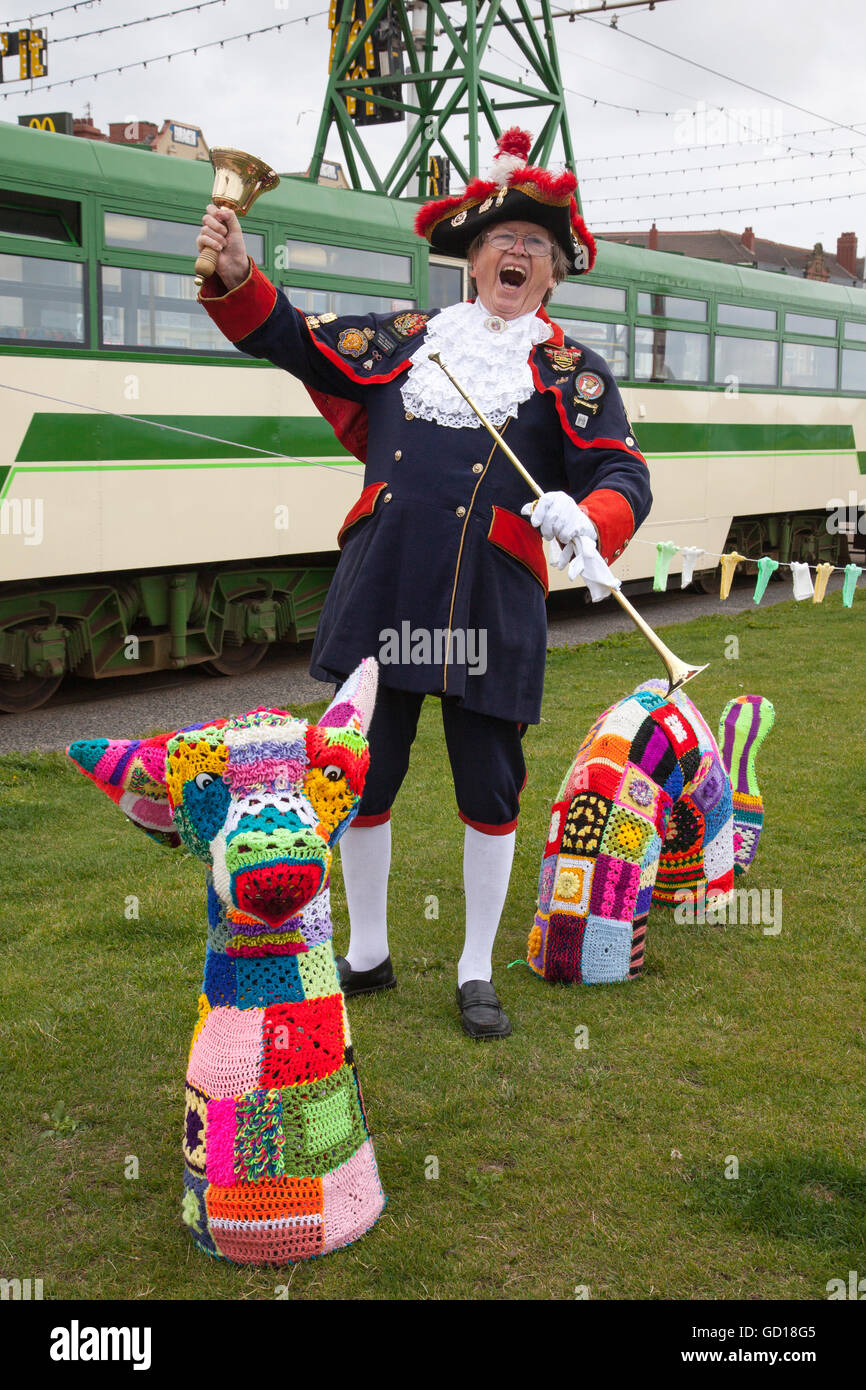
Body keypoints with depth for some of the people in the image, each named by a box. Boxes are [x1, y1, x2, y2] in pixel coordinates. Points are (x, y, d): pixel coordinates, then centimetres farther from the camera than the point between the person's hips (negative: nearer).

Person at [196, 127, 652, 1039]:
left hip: (493, 611, -2)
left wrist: (588, 519, -26)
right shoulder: (402, 341, 14)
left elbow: (624, 477, -4)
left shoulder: (572, 372, 7)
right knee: (361, 779, 9)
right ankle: (366, 954, 29)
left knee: (488, 791, 6)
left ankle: (476, 974, 25)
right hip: (381, 596, 2)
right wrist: (234, 276, 2)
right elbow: (293, 341, 19)